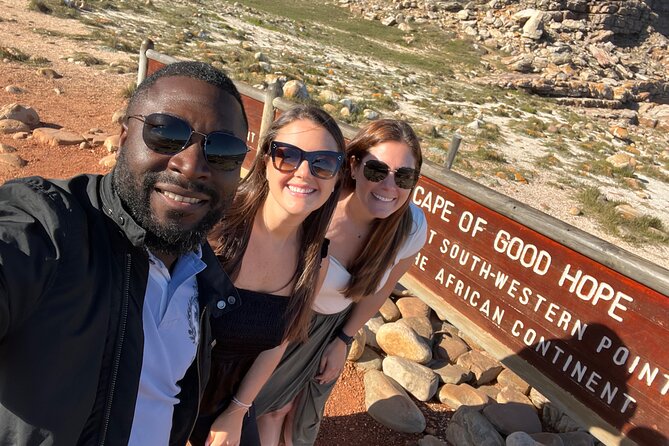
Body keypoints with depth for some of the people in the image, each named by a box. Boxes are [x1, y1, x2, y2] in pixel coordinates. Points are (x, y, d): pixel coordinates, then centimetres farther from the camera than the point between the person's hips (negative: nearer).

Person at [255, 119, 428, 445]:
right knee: (274, 403, 23)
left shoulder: (413, 227, -26)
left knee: (305, 410, 27)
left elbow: (378, 290, -7)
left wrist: (344, 340, 2)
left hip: (334, 324, 3)